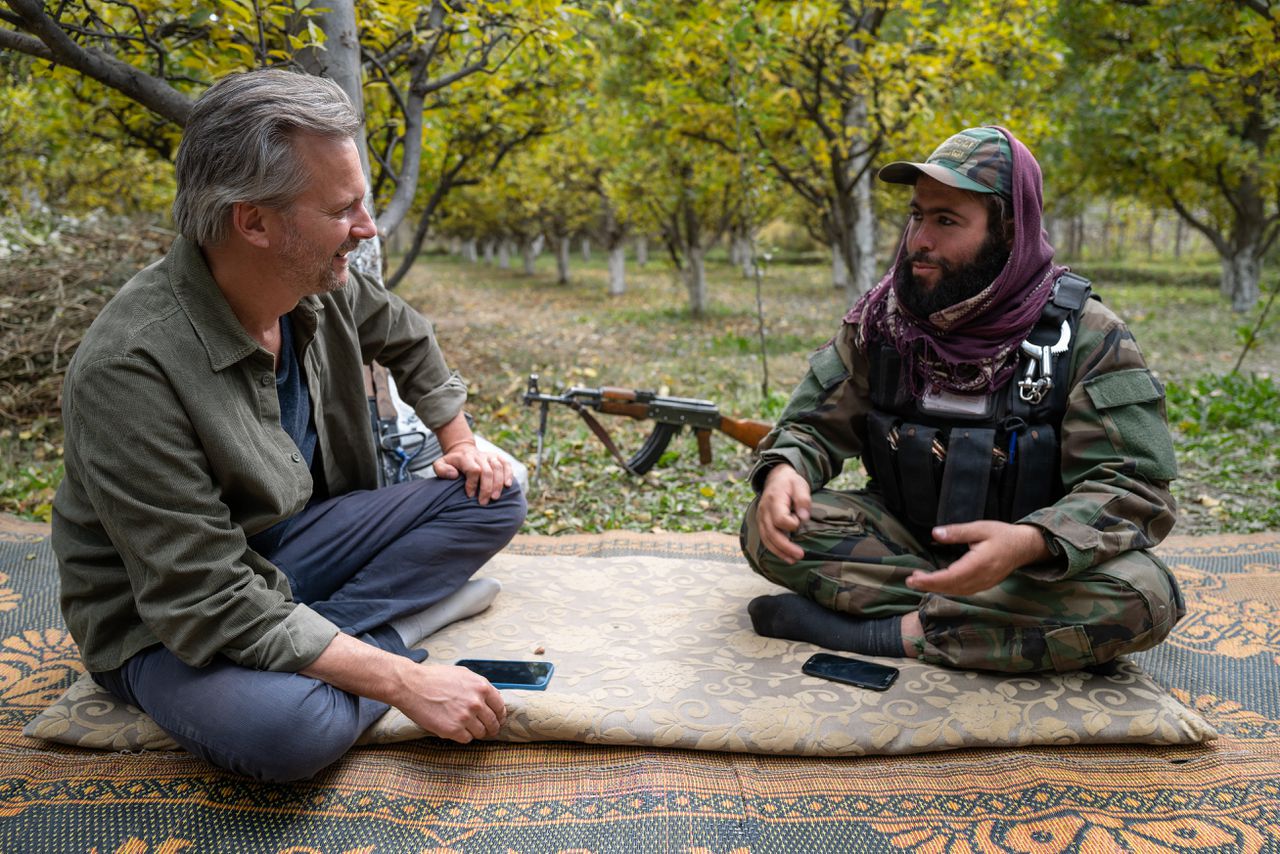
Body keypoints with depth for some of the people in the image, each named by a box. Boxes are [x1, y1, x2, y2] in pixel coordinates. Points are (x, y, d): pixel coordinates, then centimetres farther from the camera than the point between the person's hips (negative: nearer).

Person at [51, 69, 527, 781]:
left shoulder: (323, 287, -10)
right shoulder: (130, 368, -31)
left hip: (293, 540, 7)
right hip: (166, 623, -7)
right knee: (291, 726, -38)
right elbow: (210, 605, -31)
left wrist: (459, 440, 7)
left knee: (494, 499, -6)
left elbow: (409, 340, 16)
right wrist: (403, 681, -32)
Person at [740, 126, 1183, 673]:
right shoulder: (879, 319, -2)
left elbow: (1135, 490, -16)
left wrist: (1029, 542, -36)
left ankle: (882, 632, -25)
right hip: (903, 540, 3)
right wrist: (784, 470, -24)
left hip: (1037, 563, -2)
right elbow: (814, 425, 1)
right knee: (769, 526, -21)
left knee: (1141, 595, -32)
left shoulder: (1086, 337, -12)